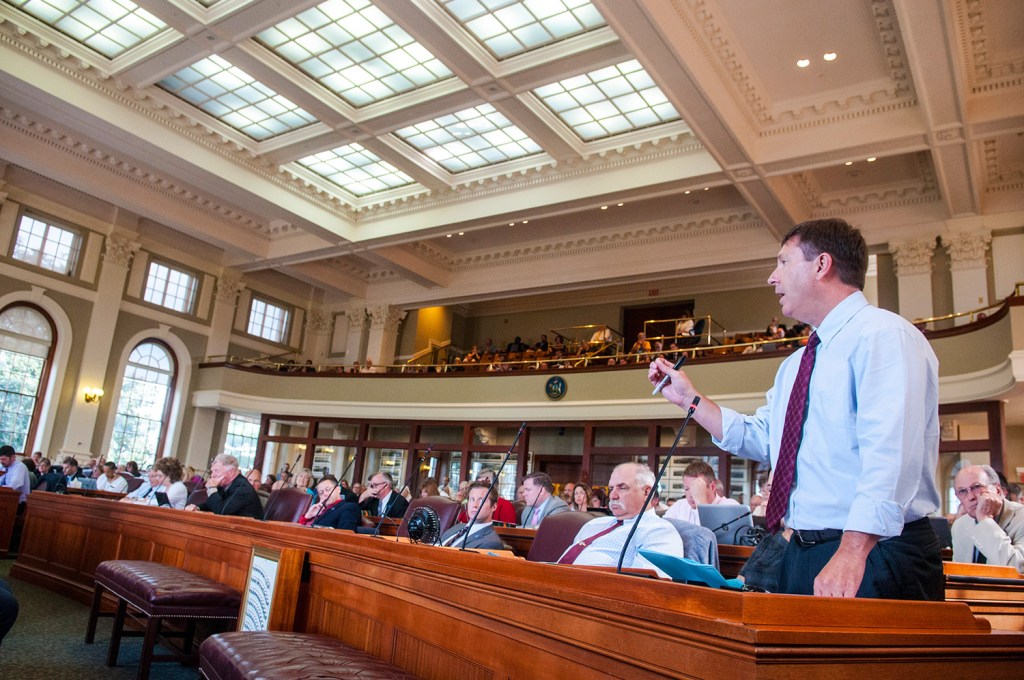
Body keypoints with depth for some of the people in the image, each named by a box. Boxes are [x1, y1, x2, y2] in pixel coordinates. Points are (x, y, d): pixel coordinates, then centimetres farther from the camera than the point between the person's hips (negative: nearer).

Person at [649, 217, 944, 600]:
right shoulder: (797, 364, 18)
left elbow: (889, 453, -24)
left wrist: (852, 554, -32)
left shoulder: (883, 335, -12)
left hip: (875, 559, -8)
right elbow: (758, 438, 22)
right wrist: (690, 400, 15)